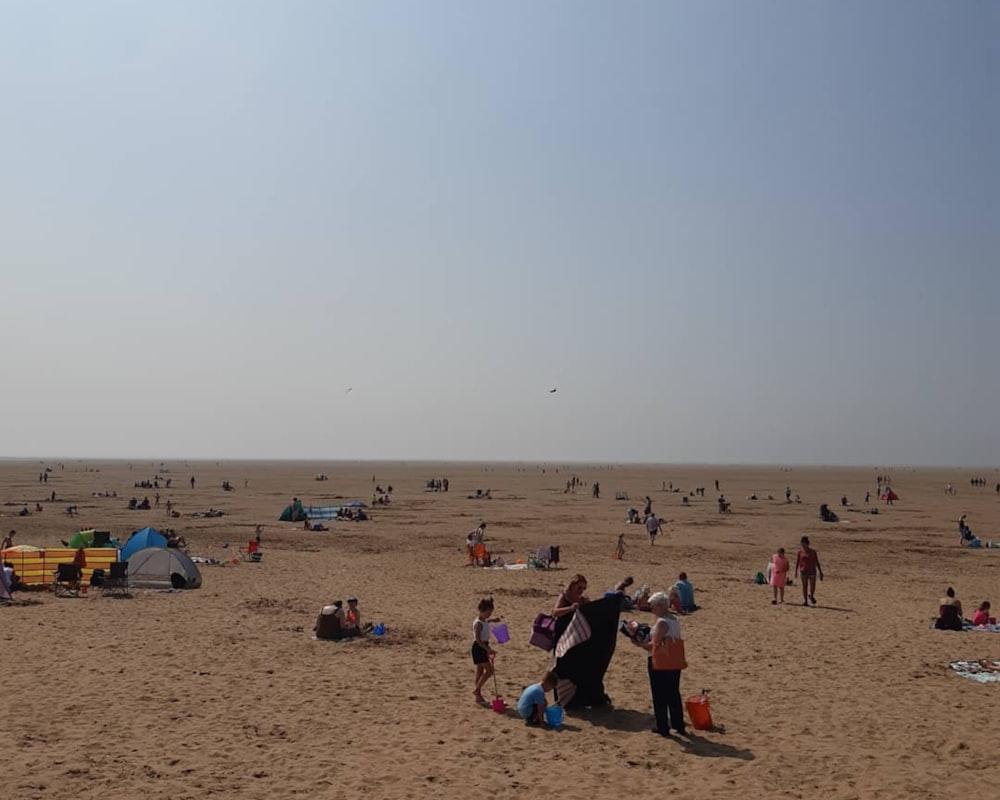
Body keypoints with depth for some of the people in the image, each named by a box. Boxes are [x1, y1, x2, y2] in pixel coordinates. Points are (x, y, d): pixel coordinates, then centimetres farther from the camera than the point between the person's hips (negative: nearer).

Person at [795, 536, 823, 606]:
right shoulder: (800, 552, 1)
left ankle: (811, 595, 27)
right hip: (804, 571, 1)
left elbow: (817, 563, 3)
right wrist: (796, 572, -6)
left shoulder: (813, 552, 0)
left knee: (812, 587, -4)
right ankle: (805, 601, 10)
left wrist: (820, 572, 1)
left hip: (812, 571, 0)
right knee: (805, 586, 0)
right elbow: (797, 562, 1)